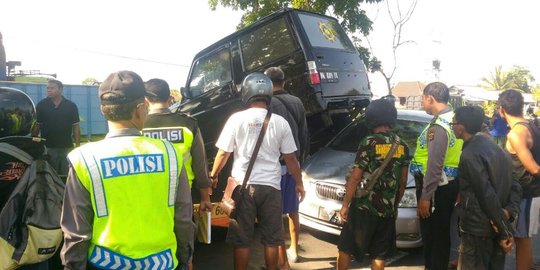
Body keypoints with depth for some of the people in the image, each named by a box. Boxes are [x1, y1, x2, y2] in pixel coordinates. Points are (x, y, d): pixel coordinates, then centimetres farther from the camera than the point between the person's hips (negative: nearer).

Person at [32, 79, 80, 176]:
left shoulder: (71, 106, 2)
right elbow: (36, 126, 5)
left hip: (67, 147, 0)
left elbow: (76, 127, 3)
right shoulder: (41, 105, 3)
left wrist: (78, 146, -2)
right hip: (48, 147, 0)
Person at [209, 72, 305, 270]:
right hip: (271, 186, 2)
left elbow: (223, 153, -1)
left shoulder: (237, 119, -4)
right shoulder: (280, 122, 0)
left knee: (241, 239, 10)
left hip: (243, 185, -1)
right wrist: (299, 183, 16)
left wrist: (213, 176, 16)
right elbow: (290, 158, 4)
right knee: (271, 239, 14)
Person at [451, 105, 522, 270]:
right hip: (496, 226, 8)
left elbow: (488, 196, -21)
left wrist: (504, 231, -15)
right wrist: (509, 211, -5)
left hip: (478, 229, -8)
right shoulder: (494, 147, 8)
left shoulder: (470, 155, -20)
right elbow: (515, 185, 8)